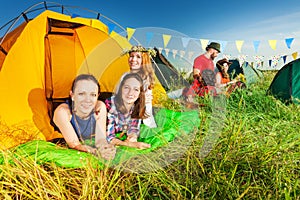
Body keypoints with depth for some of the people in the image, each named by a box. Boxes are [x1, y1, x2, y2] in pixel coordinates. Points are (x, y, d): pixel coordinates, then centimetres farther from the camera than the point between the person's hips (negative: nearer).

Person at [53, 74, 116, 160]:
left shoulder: (100, 107, -15)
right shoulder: (63, 111, -23)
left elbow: (100, 139, -18)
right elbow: (73, 144, -28)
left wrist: (106, 148, -41)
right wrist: (96, 151, -46)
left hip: (89, 157, 4)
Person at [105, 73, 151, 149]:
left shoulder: (138, 107, -10)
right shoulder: (110, 105, -25)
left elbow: (134, 129, 2)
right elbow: (108, 137, -23)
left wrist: (133, 137, -20)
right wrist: (130, 144, -34)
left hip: (124, 139, 5)